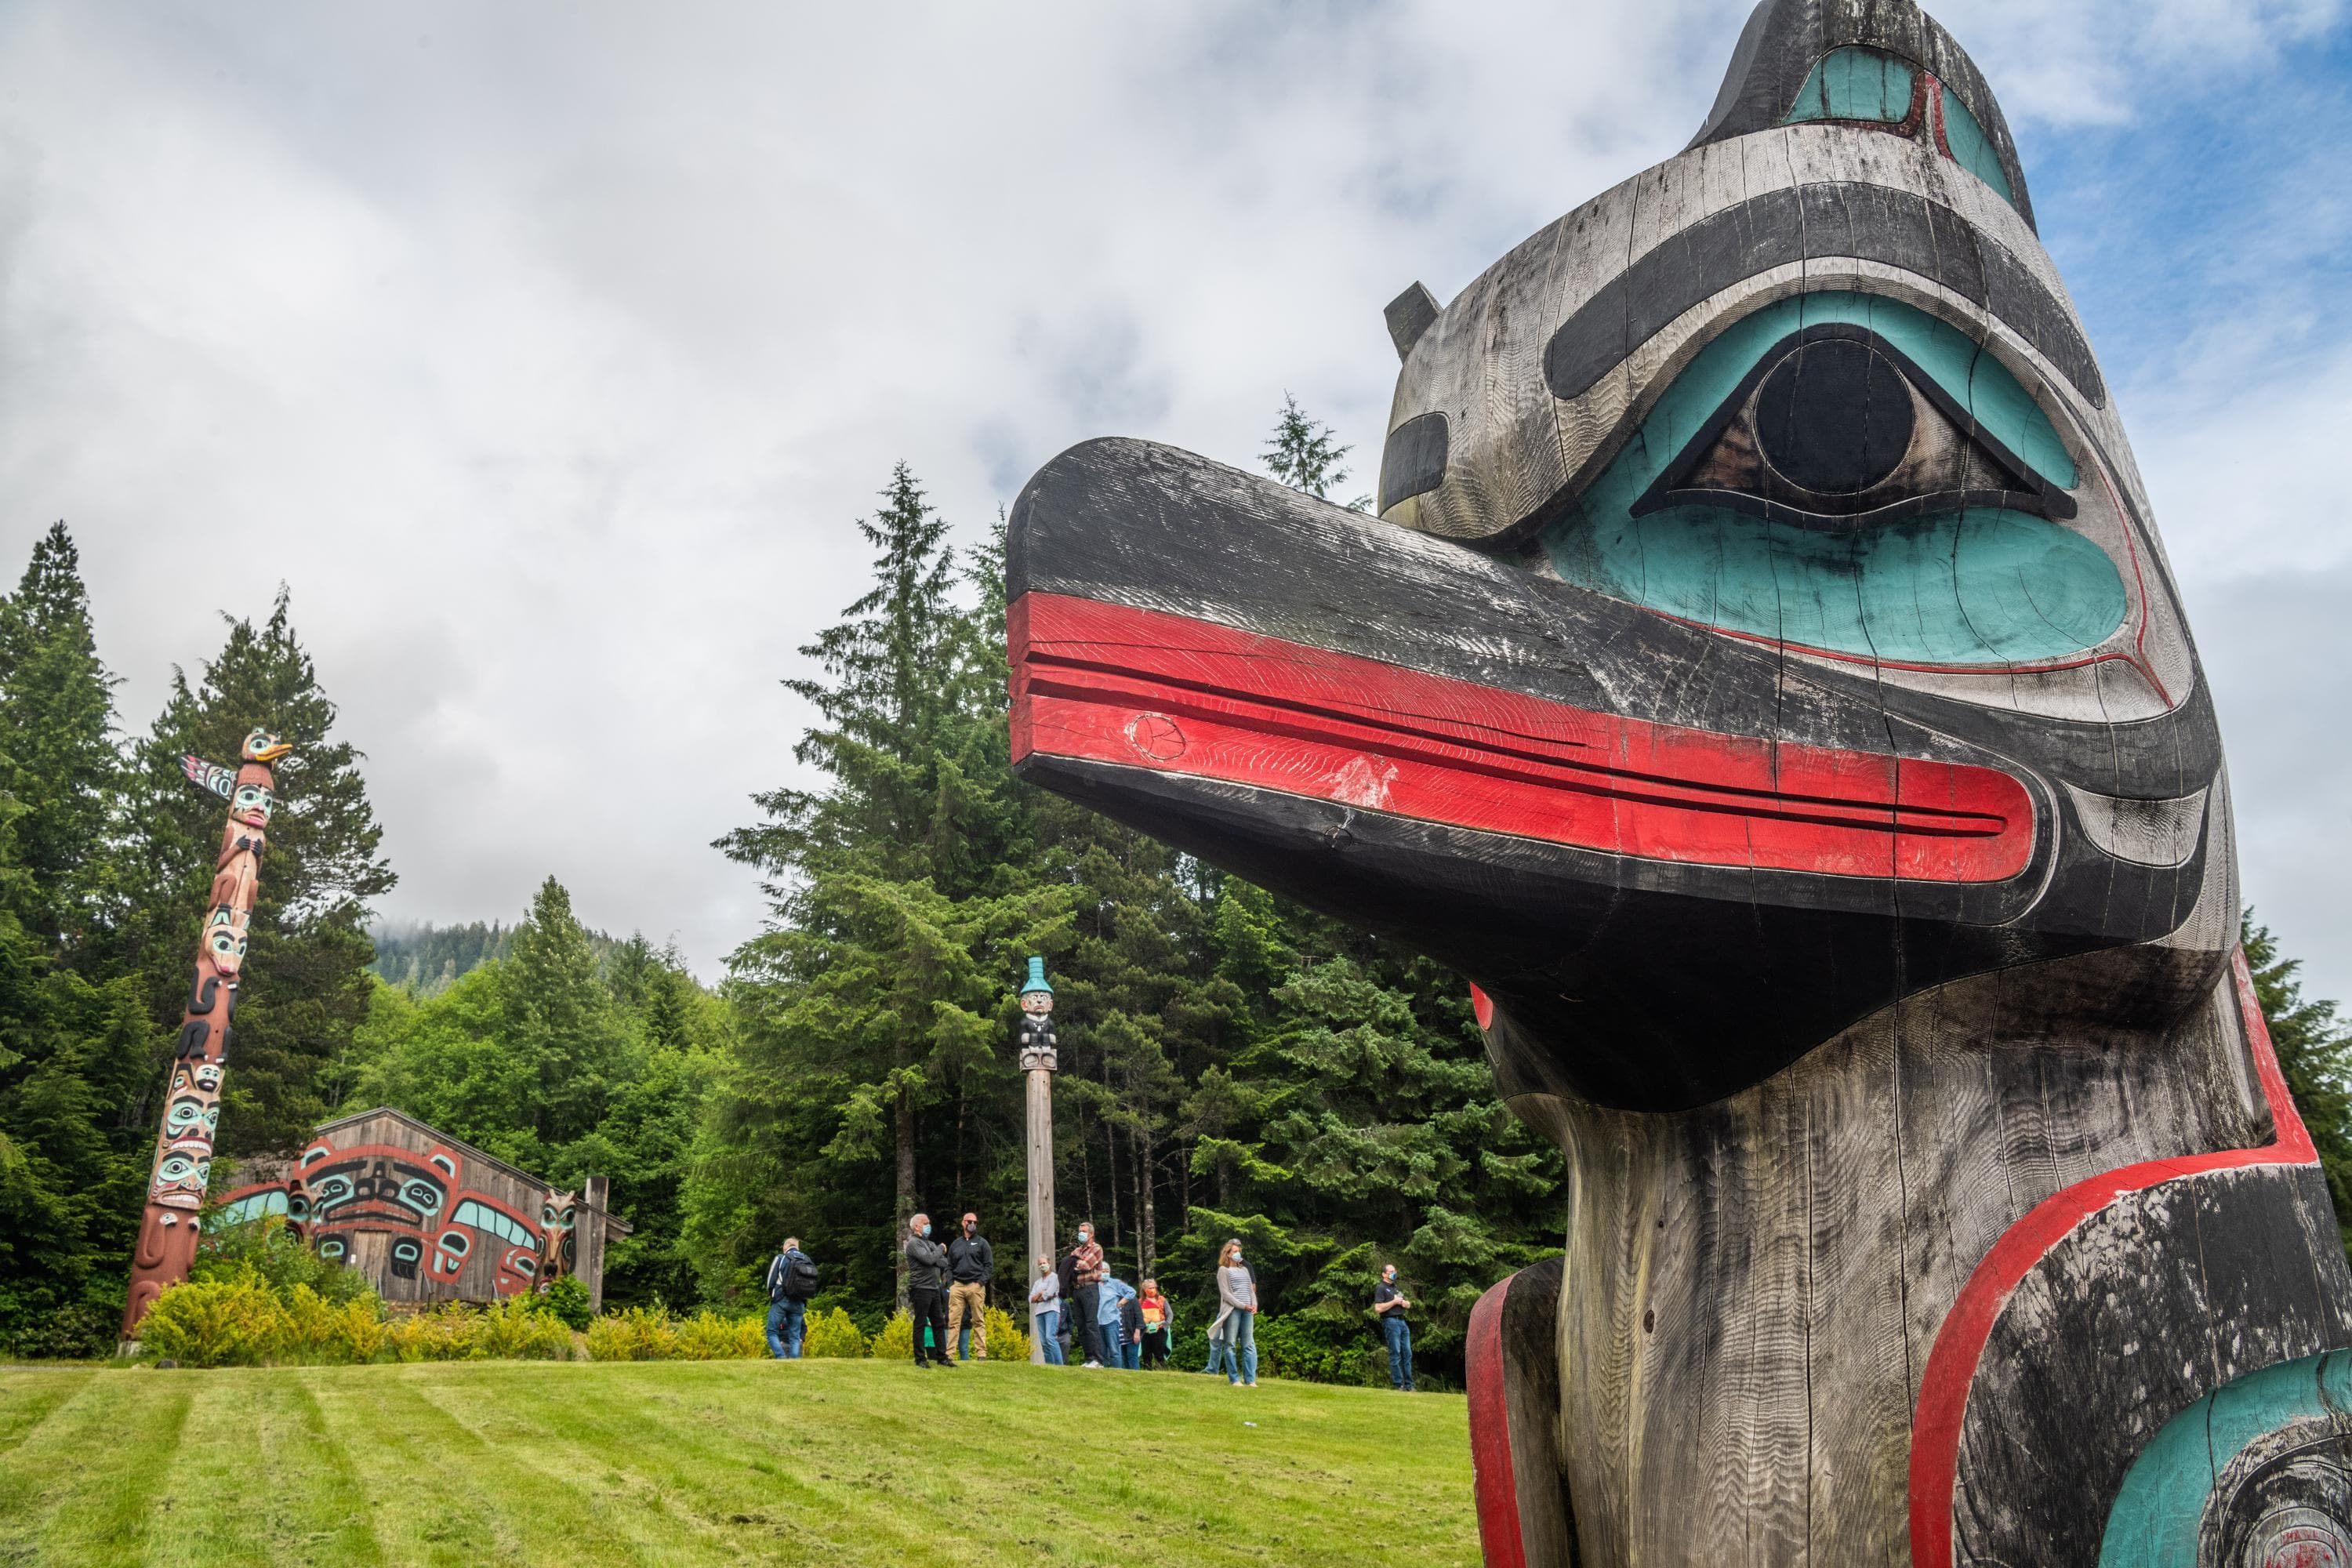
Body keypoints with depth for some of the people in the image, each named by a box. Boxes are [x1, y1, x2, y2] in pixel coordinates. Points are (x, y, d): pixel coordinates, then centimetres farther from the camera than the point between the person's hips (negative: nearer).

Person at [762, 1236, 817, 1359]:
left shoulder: (781, 1258, -1)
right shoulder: (808, 1261, 10)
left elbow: (771, 1281, -1)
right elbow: (810, 1286, 7)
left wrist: (772, 1296, 16)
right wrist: (802, 1302, 16)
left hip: (781, 1301, -4)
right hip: (799, 1303, 4)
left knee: (772, 1332, 4)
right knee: (795, 1336, 7)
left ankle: (782, 1358, -15)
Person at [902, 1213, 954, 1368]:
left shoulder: (931, 1244, 19)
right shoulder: (913, 1243, -8)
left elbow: (945, 1263, 10)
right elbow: (929, 1259, -21)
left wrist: (934, 1260, -8)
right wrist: (941, 1250, -5)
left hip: (935, 1289, 8)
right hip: (921, 1289, -8)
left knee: (939, 1323, 9)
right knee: (920, 1324, -2)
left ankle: (941, 1357, 15)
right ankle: (919, 1359, 3)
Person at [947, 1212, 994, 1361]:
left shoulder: (981, 1243, 10)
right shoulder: (955, 1244, 19)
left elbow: (989, 1265, 5)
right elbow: (949, 1266, 20)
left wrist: (982, 1282, -8)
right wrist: (950, 1284, 5)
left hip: (976, 1286, -3)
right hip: (957, 1286, 3)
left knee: (979, 1321, -3)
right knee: (953, 1320, -4)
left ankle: (981, 1354, -3)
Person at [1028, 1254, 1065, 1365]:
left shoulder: (1054, 1277, 5)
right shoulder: (1038, 1282, 24)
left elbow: (1049, 1294, -8)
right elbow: (1031, 1299, 12)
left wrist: (1038, 1298, 7)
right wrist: (1041, 1293, -4)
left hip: (1051, 1310, -7)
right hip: (1039, 1312, 7)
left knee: (1050, 1337, -21)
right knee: (1043, 1342, -1)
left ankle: (1060, 1365, -25)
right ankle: (1050, 1366, -2)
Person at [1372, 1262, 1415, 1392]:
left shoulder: (1396, 1288, 24)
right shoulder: (1381, 1288, -2)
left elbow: (1409, 1305, 28)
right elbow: (1378, 1308, -14)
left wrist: (1406, 1303, 5)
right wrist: (1394, 1302, -12)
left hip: (1402, 1322, 8)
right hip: (1391, 1322, -8)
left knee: (1407, 1354, 6)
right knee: (1395, 1354, -8)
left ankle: (1408, 1385, 9)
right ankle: (1398, 1385, -5)